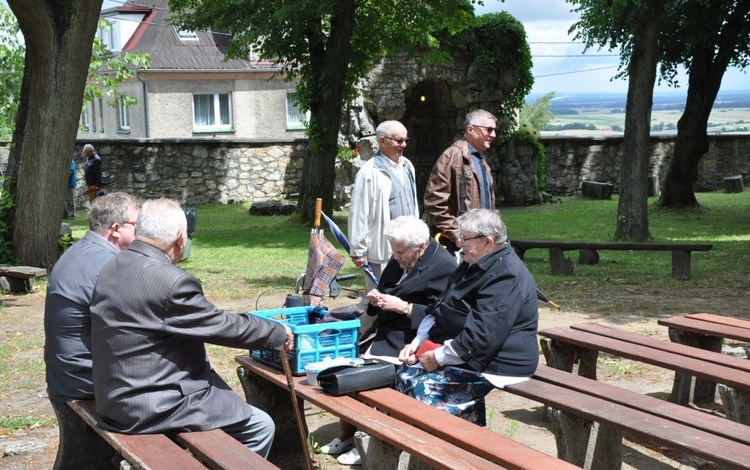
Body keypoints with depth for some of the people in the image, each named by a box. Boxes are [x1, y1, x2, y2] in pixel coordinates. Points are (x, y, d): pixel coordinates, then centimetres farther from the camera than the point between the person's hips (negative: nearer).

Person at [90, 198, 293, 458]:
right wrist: (279, 332, 2)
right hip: (153, 407, -10)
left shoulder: (113, 268, 4)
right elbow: (225, 326, -14)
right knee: (260, 426, 1)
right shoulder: (171, 281, -24)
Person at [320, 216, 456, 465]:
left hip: (411, 339, -8)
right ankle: (344, 436, 5)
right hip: (387, 331, 9)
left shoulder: (443, 267, -13)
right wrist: (377, 299, -1)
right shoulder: (398, 262, 11)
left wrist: (403, 307, -21)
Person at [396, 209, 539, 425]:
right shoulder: (475, 264, 13)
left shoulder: (506, 276, -21)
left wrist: (439, 357, -19)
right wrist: (417, 342, 3)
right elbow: (439, 308, 17)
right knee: (406, 373, -5)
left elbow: (482, 337, -27)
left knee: (423, 385, -21)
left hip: (494, 365, -10)